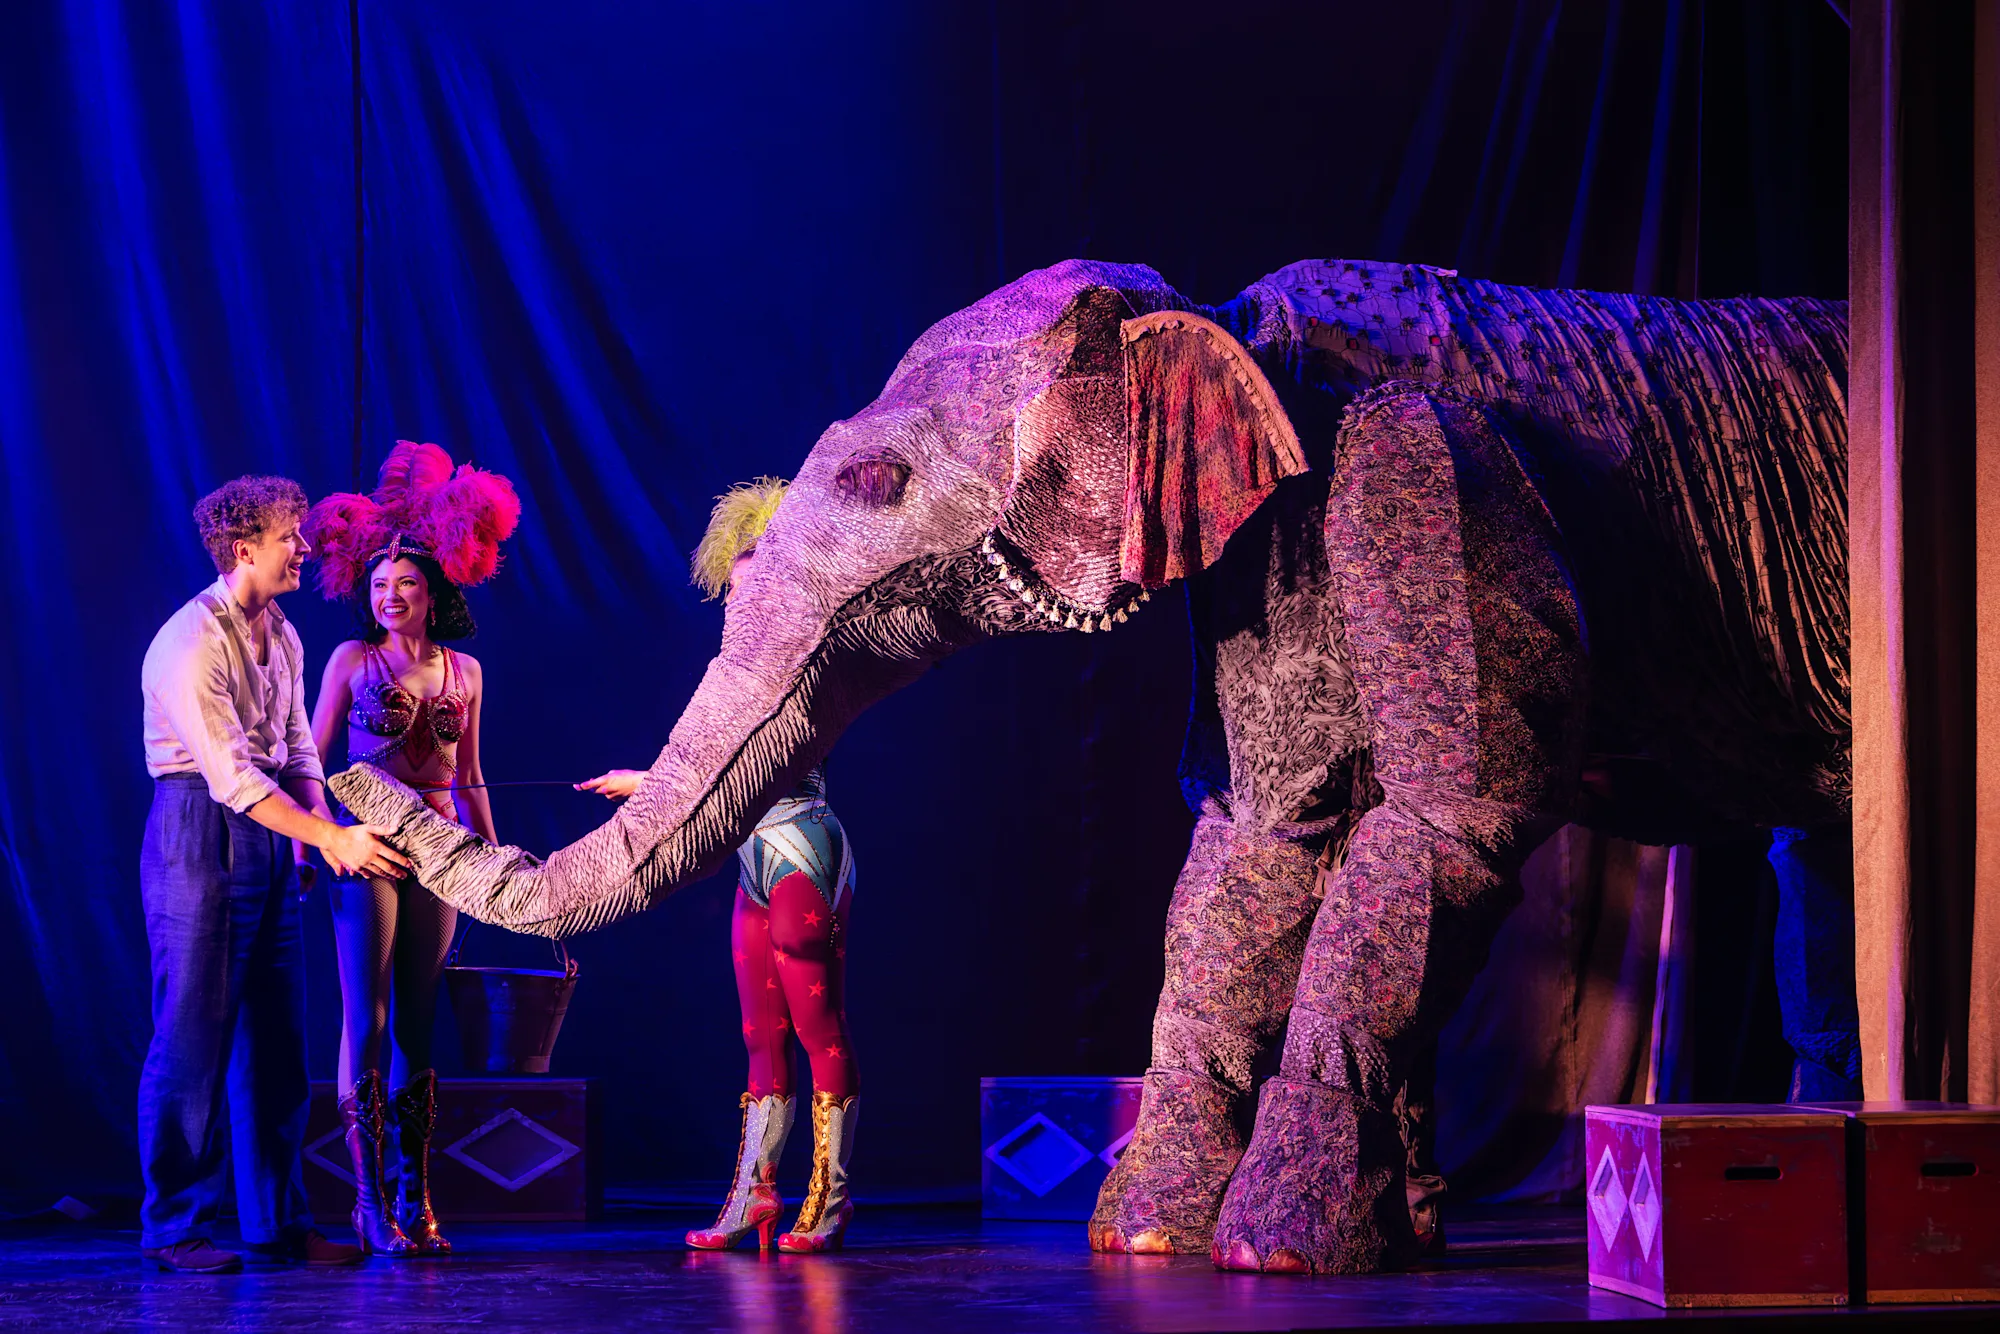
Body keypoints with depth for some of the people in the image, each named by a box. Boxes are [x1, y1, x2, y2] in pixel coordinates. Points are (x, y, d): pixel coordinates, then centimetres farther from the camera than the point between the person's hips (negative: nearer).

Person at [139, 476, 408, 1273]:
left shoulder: (282, 637, 13)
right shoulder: (193, 640, -15)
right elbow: (231, 775, -21)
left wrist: (323, 829, -4)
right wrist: (331, 837, -24)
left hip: (268, 835, 8)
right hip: (200, 834, -8)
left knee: (275, 1040, 8)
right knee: (193, 1037, -6)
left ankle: (277, 1223, 13)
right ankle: (174, 1229, 1)